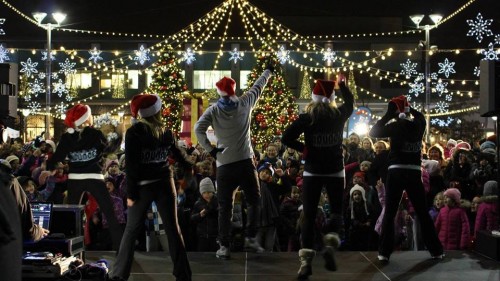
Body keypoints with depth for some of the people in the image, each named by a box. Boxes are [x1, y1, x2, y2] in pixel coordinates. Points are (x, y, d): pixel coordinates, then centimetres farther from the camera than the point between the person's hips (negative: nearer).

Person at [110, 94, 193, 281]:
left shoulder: (134, 132, -7)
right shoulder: (166, 132, 4)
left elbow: (131, 165, -12)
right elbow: (178, 153, 21)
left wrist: (131, 193, -9)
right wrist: (190, 166, 42)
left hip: (143, 186, -2)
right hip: (164, 183, 3)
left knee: (131, 230, 7)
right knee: (173, 229, 6)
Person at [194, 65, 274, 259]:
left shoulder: (213, 110, -2)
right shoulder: (244, 103, 1)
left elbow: (198, 129, -15)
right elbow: (258, 87, 18)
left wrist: (210, 149, -5)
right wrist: (269, 70, 34)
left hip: (224, 165, 0)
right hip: (245, 162, 1)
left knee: (225, 207, 4)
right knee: (254, 201, 16)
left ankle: (225, 246, 3)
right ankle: (251, 237, 11)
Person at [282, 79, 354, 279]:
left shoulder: (307, 118, -8)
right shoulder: (340, 115, -1)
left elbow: (286, 138, -15)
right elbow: (350, 102, 22)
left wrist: (304, 149, -2)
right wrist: (341, 84, 36)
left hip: (312, 172, -1)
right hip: (335, 171, 1)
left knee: (309, 216, 3)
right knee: (336, 211, 17)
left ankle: (306, 261, -7)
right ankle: (330, 246, -9)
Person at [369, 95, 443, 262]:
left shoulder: (395, 126, -7)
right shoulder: (418, 125, 6)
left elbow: (373, 133, 0)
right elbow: (421, 117, 30)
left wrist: (388, 116, 3)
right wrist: (409, 108, 20)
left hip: (397, 172, -3)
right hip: (414, 173, 3)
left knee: (389, 213, 3)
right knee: (422, 212, 12)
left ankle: (385, 252, -2)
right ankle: (436, 250, 15)